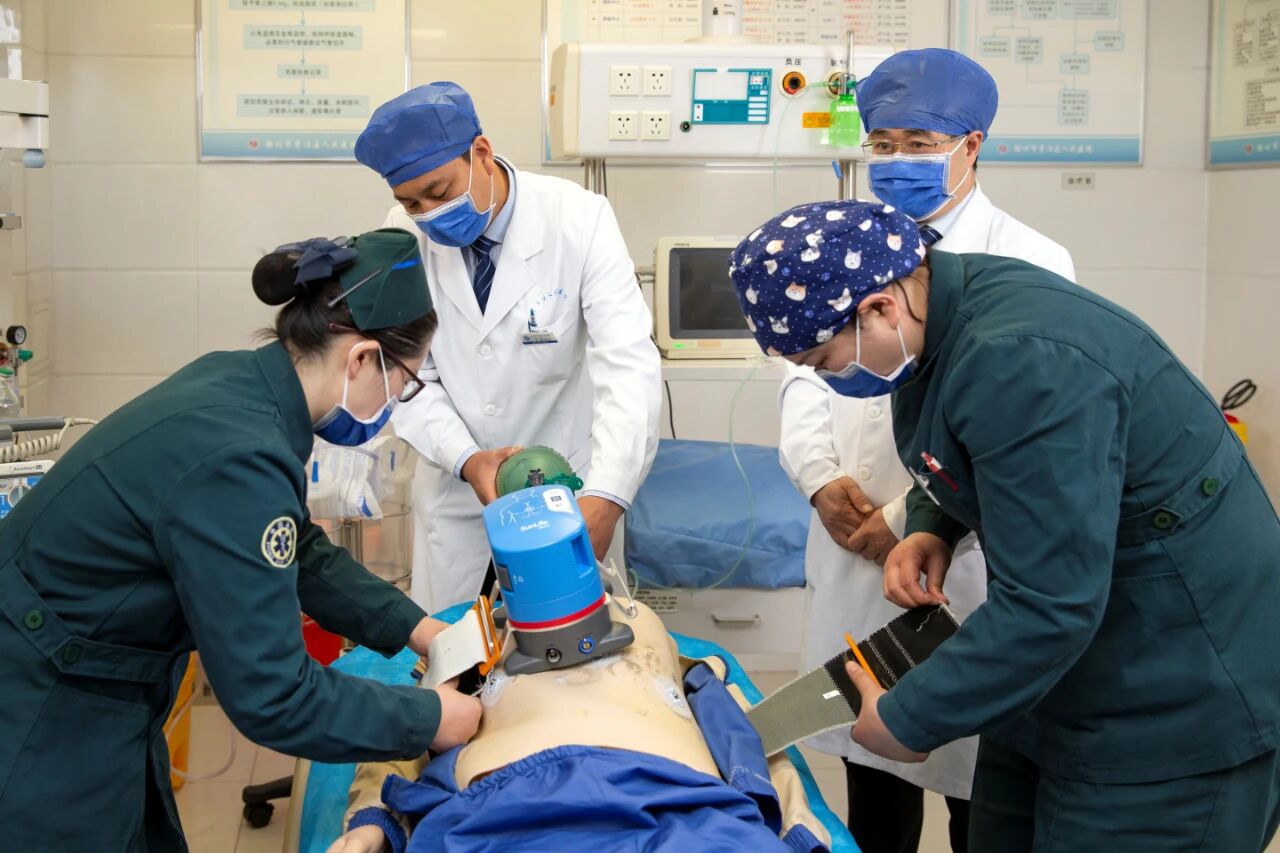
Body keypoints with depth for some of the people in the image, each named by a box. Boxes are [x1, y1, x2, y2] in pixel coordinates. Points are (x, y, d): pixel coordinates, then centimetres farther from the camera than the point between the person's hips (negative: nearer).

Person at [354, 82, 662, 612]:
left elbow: (628, 364, -27)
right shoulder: (402, 236, -9)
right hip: (454, 486, 3)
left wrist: (605, 497, -39)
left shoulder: (579, 220, -19)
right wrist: (466, 459, -23)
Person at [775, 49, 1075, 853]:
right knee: (870, 753, 17)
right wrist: (821, 476, -8)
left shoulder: (1031, 265, -8)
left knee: (976, 778, 7)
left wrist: (912, 519, -15)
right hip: (854, 561, 5)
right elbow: (805, 371, 10)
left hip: (967, 569, -5)